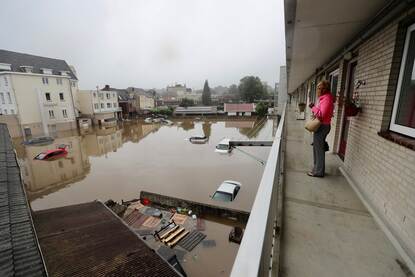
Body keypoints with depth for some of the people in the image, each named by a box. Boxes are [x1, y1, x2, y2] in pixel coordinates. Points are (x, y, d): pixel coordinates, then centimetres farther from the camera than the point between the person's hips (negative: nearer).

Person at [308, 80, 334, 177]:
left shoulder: (326, 99, -17)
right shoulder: (324, 98, 14)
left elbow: (322, 115, -26)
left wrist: (313, 107, -17)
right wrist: (314, 107, 5)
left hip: (322, 127, -10)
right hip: (321, 126, 10)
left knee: (319, 149, -2)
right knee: (317, 148, 17)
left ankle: (318, 171, 9)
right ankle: (317, 168, 30)